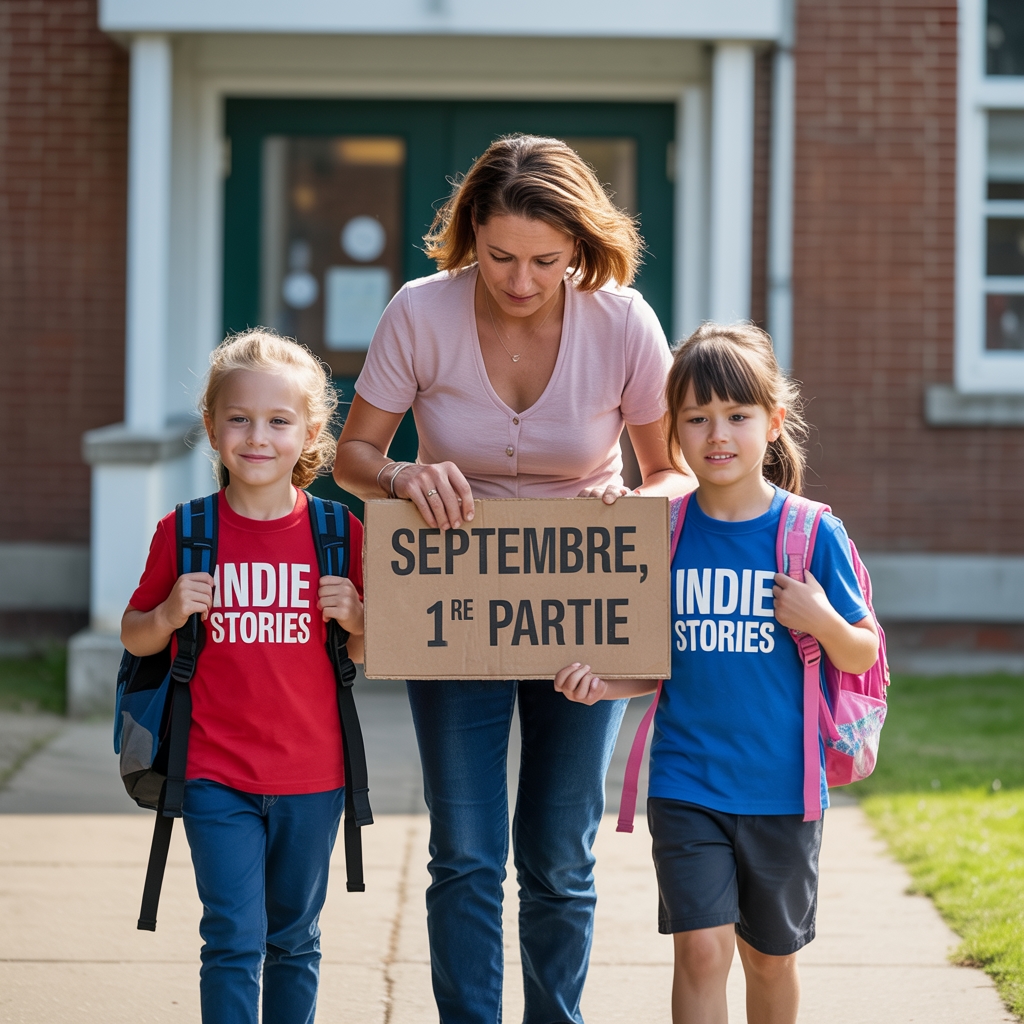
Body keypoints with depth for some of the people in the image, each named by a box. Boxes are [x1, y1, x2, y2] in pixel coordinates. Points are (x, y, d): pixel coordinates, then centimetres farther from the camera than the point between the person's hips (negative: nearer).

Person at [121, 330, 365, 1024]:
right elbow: (134, 637, 7)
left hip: (311, 777, 1)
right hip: (217, 777, -1)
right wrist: (170, 614, -13)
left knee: (293, 939, 14)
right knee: (233, 940, -6)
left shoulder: (339, 533, -1)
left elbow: (367, 653, 9)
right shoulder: (185, 532, -3)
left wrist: (356, 619, -12)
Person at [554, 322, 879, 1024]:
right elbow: (660, 662, 10)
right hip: (686, 783, 0)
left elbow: (862, 657, 1)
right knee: (702, 947, -10)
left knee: (770, 956, 14)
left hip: (782, 788, 0)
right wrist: (606, 683, -10)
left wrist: (823, 622, -19)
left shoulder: (813, 532, -6)